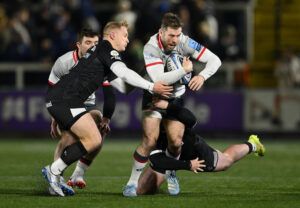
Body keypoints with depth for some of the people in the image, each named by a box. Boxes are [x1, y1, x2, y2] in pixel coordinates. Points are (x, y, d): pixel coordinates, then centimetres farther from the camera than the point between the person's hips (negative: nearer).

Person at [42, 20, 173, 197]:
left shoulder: (98, 50, 26)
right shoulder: (106, 49, -4)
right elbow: (124, 73, -19)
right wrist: (151, 87, -19)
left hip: (56, 98, 10)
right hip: (65, 99, -10)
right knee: (94, 140, -13)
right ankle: (54, 170, -7)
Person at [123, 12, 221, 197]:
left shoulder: (184, 42, -18)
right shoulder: (151, 48, -26)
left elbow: (215, 60, -15)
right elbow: (159, 79, -36)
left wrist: (202, 76, -32)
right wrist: (184, 70, -33)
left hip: (176, 98, 3)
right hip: (154, 96, -3)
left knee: (176, 141, -8)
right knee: (150, 140, -17)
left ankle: (171, 174, 23)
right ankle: (133, 182, -3)